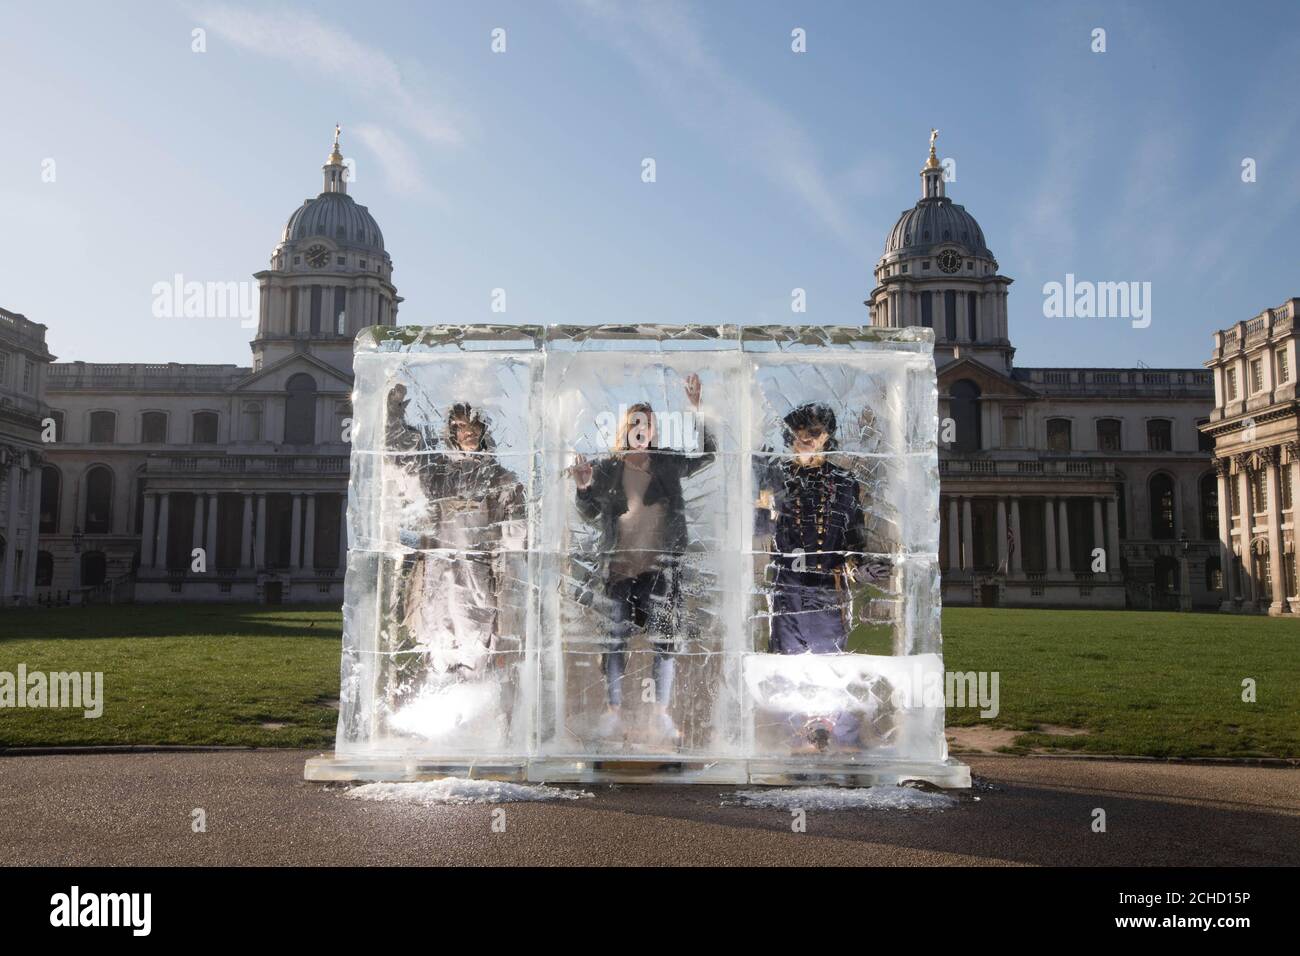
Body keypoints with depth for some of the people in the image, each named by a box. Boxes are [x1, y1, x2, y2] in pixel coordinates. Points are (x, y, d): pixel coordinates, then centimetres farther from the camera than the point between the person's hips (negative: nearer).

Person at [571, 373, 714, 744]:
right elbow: (592, 514, 6)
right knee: (616, 637, 1)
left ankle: (662, 713, 13)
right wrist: (584, 488, -15)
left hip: (662, 563, 1)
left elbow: (707, 452, -1)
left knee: (665, 637, 1)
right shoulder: (607, 468, 5)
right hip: (620, 563, -1)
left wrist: (696, 409, -10)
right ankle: (613, 711, 13)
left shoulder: (669, 463, 8)